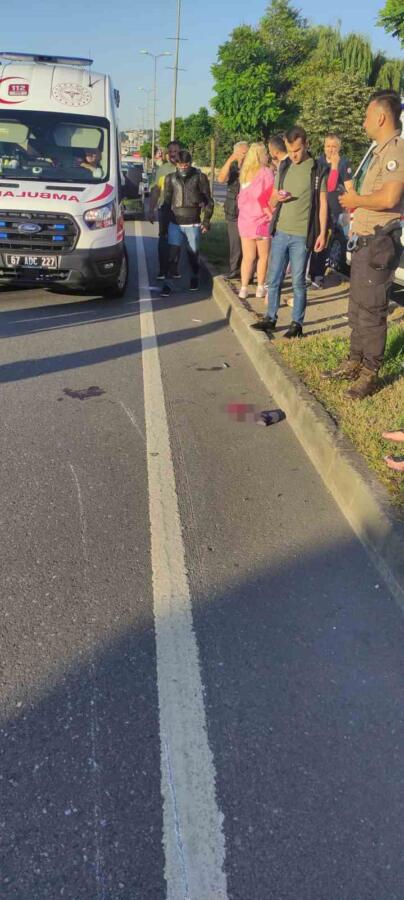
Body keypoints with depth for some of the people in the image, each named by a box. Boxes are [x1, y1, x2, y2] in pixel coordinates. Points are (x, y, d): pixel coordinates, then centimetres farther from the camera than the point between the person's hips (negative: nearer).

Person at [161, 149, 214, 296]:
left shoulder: (200, 177, 0)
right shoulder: (170, 178, 5)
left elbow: (208, 201, 3)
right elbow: (167, 201, 12)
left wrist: (206, 221, -4)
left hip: (193, 223, -1)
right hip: (175, 223, 1)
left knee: (193, 253, 10)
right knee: (171, 253, -9)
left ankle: (195, 277, 34)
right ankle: (167, 283, -6)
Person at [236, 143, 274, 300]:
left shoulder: (245, 172, 9)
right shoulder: (266, 172, -9)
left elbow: (242, 197, 12)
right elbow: (267, 198, -12)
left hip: (245, 220, 5)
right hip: (261, 220, -5)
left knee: (247, 256, 8)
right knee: (263, 256, 8)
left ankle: (243, 288, 5)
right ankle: (260, 288, 12)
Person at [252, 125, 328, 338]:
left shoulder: (317, 169, -4)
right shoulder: (284, 166, 10)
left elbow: (322, 203, -3)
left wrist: (322, 233, -9)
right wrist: (276, 197, -7)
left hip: (302, 235, -4)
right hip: (280, 232, 5)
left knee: (298, 281, 2)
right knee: (273, 279, 8)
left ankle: (297, 323, 10)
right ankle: (270, 318, 19)